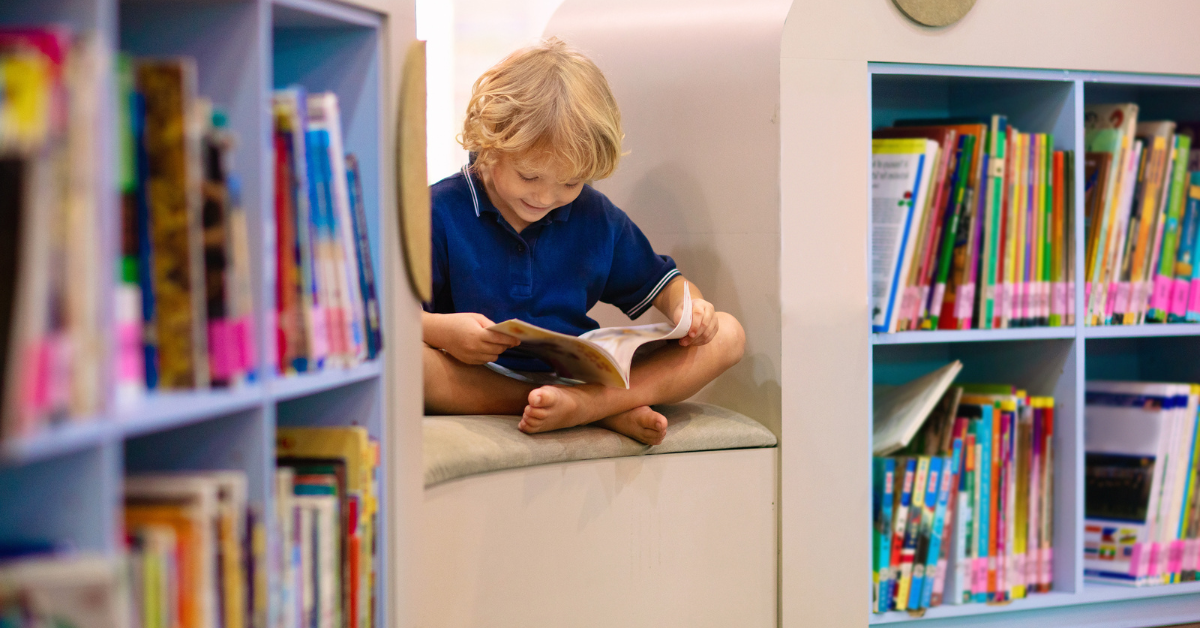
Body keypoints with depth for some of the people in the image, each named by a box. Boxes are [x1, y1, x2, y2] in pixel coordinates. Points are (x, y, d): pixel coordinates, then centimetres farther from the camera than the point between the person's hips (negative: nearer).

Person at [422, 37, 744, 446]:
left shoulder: (596, 217, 11)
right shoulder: (442, 212, -4)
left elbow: (659, 282, 22)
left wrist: (688, 307, -2)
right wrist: (440, 328, -29)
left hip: (584, 375, 4)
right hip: (478, 382, -4)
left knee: (727, 335, -8)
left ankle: (585, 403, -36)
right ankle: (610, 410, -36)